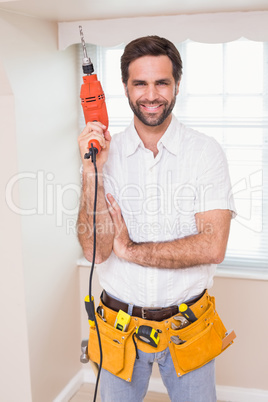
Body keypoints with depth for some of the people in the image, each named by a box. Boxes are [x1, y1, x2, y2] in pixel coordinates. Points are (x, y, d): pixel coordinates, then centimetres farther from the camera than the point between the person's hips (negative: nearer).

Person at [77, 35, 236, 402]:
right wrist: (92, 170, -22)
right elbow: (95, 250, -13)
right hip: (119, 326, 2)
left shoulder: (205, 152, -9)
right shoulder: (107, 152, -4)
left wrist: (130, 250, -14)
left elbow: (212, 247, -18)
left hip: (187, 326, -1)